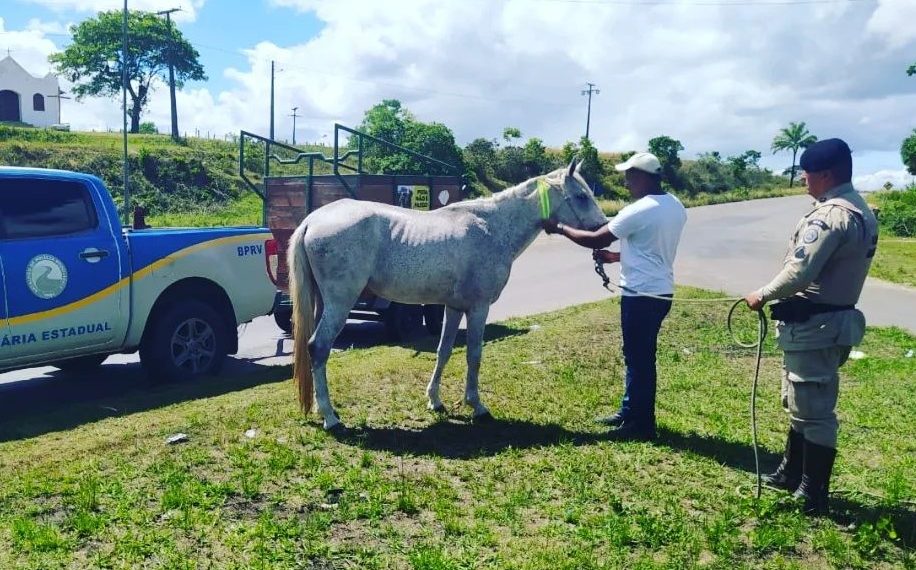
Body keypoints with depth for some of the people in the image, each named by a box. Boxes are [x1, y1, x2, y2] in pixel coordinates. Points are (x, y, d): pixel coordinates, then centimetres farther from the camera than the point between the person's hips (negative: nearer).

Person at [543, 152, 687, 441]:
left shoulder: (639, 211, -19)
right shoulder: (675, 207, 9)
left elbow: (595, 240, -13)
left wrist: (559, 228, -1)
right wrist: (617, 256, 19)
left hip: (641, 295, -9)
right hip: (661, 292, 9)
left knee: (639, 358, 1)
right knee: (637, 355, 19)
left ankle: (642, 424, 12)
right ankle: (629, 411, 31)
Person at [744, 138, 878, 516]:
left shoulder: (830, 215, -21)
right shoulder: (861, 212, 12)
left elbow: (799, 273, -26)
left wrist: (763, 296, -9)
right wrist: (775, 296, 12)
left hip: (813, 324, -11)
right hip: (836, 317, 11)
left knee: (812, 411, 0)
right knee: (803, 403, 21)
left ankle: (813, 497, 11)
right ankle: (791, 474, 36)